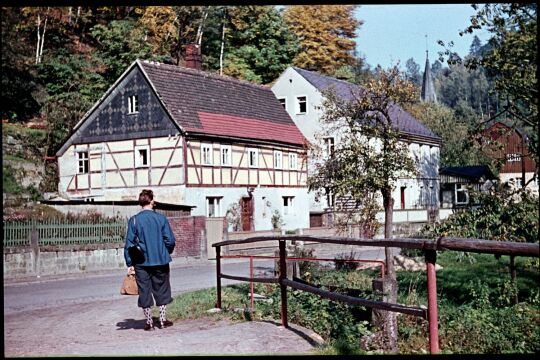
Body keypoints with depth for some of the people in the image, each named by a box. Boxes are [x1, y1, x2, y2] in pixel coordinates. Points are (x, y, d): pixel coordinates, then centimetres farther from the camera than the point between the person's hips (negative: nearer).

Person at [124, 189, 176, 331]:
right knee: (161, 290, 14)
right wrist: (166, 253, 17)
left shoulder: (134, 220, -5)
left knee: (144, 292, 8)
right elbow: (170, 240, -3)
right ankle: (163, 320, 18)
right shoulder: (161, 218, -4)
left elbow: (129, 243, -5)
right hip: (160, 261, 1)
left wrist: (129, 263, 1)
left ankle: (149, 322, 14)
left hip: (141, 262, 0)